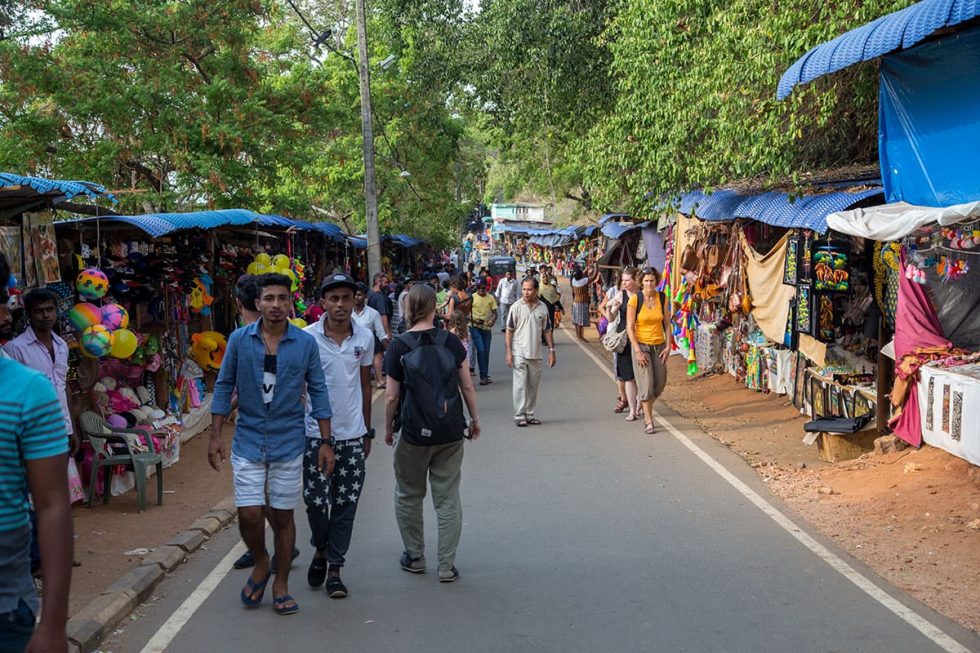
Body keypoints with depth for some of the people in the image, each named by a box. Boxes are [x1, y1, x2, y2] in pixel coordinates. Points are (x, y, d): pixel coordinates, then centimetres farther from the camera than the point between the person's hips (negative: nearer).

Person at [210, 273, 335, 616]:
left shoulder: (306, 343, -3)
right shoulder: (239, 339, -3)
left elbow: (317, 391, 2)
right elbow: (224, 386, 4)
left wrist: (325, 441, -1)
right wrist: (215, 435, 0)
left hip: (289, 442, 0)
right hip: (248, 440, 0)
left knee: (283, 516, 7)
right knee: (249, 514, -5)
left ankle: (280, 584, 24)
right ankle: (261, 563, 26)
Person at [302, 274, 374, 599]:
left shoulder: (365, 337, 2)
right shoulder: (308, 337, -7)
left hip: (352, 434, 3)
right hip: (316, 433, -2)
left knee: (346, 504, 6)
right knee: (315, 500, -3)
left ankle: (334, 567, 19)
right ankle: (321, 549, 26)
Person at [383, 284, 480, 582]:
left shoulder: (399, 346, -7)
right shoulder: (450, 342, -1)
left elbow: (392, 396, -6)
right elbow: (467, 386, 3)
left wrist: (388, 429, 7)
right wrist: (474, 418, 16)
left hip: (414, 434, -2)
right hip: (451, 434, 2)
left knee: (408, 495, 17)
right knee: (448, 498, 8)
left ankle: (415, 557, 26)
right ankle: (447, 566, 10)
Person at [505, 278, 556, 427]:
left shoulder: (542, 307, 5)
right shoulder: (516, 307, -4)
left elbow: (547, 330, 12)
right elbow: (509, 330, -2)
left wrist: (551, 350, 7)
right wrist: (509, 352, -7)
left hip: (536, 353, 4)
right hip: (519, 353, -4)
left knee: (533, 386, 9)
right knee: (520, 385, -6)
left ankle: (529, 414, 18)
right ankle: (519, 415, -2)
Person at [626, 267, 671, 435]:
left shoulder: (662, 299, 2)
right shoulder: (635, 299, -9)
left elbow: (667, 324, 8)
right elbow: (630, 327, -9)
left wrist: (668, 346, -1)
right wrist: (638, 351, -14)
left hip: (659, 346, 4)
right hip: (641, 345, -4)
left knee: (660, 384, 7)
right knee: (646, 384, -7)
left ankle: (645, 406, 35)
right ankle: (649, 422, 1)